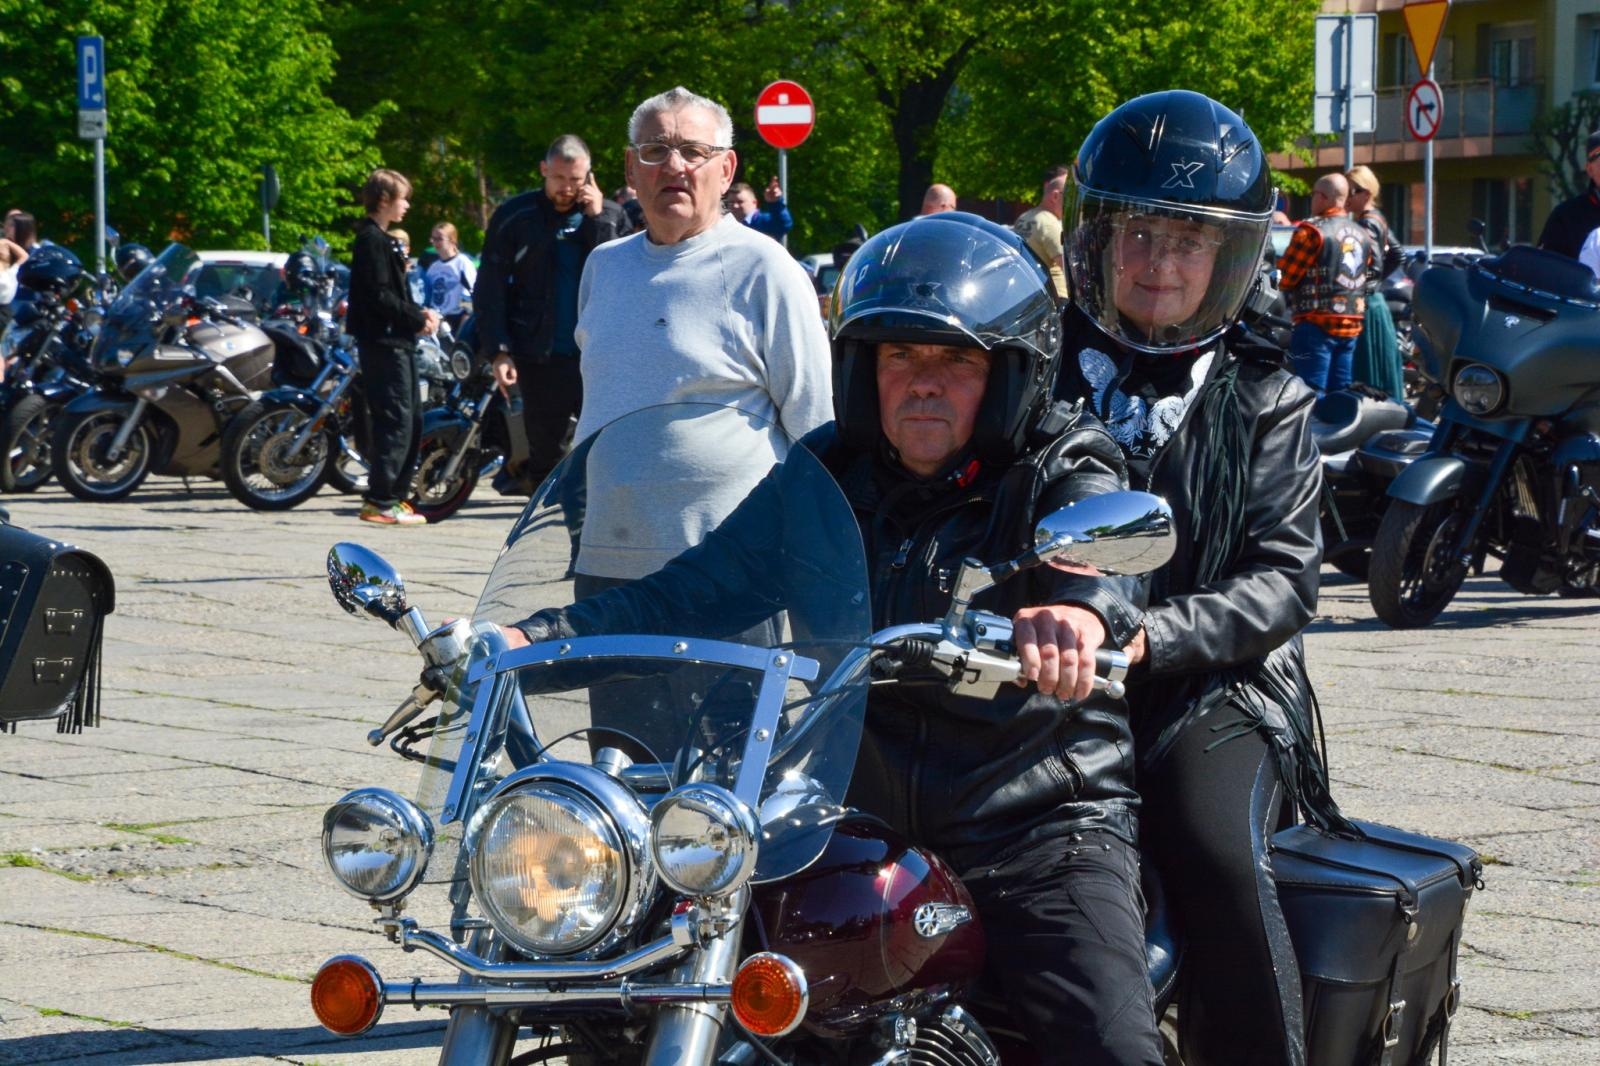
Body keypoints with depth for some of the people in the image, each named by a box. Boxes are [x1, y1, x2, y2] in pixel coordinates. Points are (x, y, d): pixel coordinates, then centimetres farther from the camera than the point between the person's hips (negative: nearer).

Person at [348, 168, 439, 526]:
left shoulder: (383, 241, 20)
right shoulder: (371, 240, -12)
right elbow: (380, 297, -19)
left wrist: (419, 313, 7)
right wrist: (418, 319, -13)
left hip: (398, 341, 11)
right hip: (383, 342, -11)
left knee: (410, 421, 13)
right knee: (395, 420, -12)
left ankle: (396, 494, 19)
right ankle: (380, 501, -12)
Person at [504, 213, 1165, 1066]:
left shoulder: (1061, 474, -4)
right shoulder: (827, 475, 7)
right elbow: (698, 587, 0)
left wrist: (1081, 609, -53)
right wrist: (530, 640, -16)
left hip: (1035, 826, -3)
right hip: (861, 825, 4)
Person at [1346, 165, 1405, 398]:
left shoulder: (1367, 223, -14)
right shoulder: (1377, 219, 14)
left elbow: (1374, 265, -23)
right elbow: (1398, 255, 22)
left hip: (1366, 306, -10)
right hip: (1375, 302, 10)